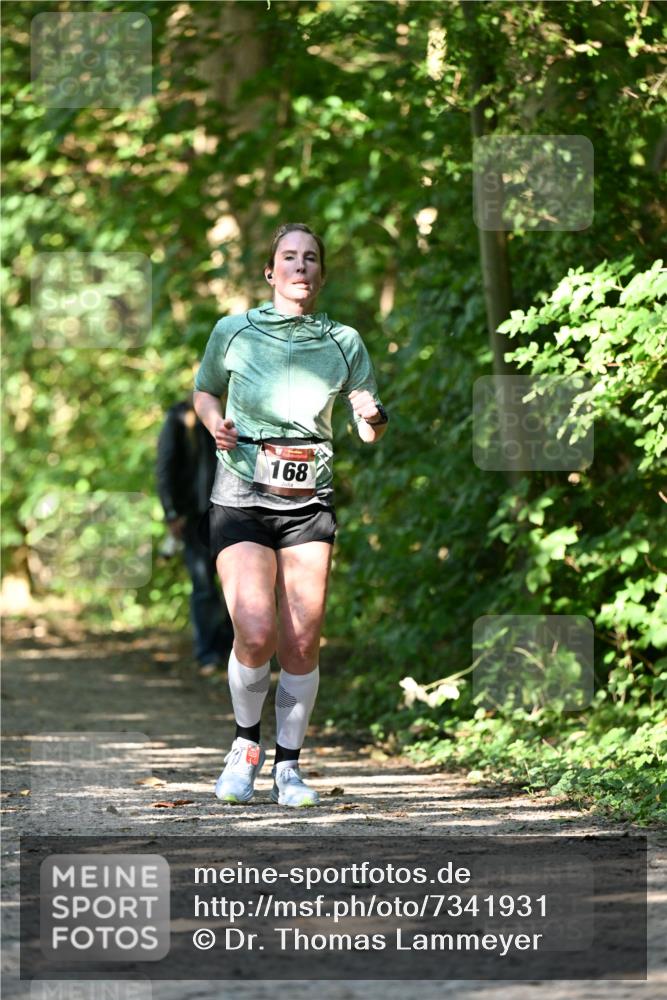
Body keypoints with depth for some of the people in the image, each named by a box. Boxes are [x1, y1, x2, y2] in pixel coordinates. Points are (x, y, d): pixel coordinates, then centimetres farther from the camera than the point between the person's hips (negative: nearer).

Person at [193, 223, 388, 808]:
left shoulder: (343, 343, 4)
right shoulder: (233, 332, 1)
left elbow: (371, 431, 10)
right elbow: (204, 390, 19)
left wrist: (374, 419, -13)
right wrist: (215, 422, -3)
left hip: (310, 501, 2)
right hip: (242, 495, -2)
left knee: (302, 644, -2)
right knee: (255, 633, -17)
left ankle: (289, 765, 13)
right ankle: (246, 746, 8)